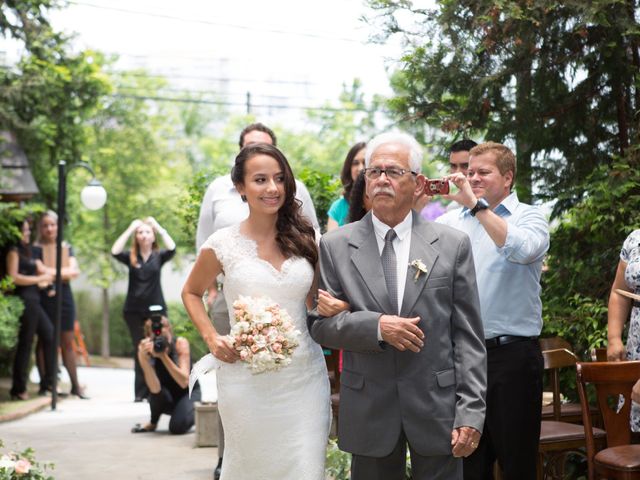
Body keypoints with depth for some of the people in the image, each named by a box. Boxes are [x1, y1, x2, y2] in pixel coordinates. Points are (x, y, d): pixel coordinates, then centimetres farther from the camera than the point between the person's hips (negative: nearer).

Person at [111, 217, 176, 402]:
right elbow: (115, 251, -11)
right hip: (133, 310, 1)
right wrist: (130, 229, -7)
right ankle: (141, 392, 4)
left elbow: (172, 249, -13)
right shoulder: (131, 257, 6)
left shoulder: (158, 256, 5)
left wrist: (158, 227, -7)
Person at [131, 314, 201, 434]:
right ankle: (153, 423, -1)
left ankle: (196, 414, 6)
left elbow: (184, 382, -34)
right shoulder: (145, 350, -21)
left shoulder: (180, 343, -23)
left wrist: (164, 356, -41)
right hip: (166, 400, 2)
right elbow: (155, 389, -34)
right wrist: (144, 358, -45)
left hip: (188, 392, -2)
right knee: (157, 394, -33)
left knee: (177, 427, -29)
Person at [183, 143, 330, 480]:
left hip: (305, 377, 2)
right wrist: (211, 338, -3)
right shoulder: (223, 244, -4)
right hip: (247, 380, -2)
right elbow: (191, 292, 12)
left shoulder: (304, 238, 4)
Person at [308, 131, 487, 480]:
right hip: (369, 412, 0)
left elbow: (468, 336, 0)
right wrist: (376, 326, -17)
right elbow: (320, 324, 1)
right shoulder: (335, 246, 3)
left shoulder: (453, 245, 2)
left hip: (437, 408, 0)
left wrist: (471, 412, -6)